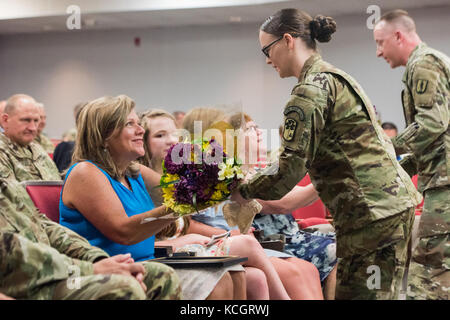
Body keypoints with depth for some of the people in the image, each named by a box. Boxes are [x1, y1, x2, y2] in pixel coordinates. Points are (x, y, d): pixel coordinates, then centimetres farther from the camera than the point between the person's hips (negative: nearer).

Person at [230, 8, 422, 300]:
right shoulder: (335, 77, 20)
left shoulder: (312, 88, -11)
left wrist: (241, 193, -1)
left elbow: (292, 167, -15)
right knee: (382, 293, 13)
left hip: (372, 211, -10)